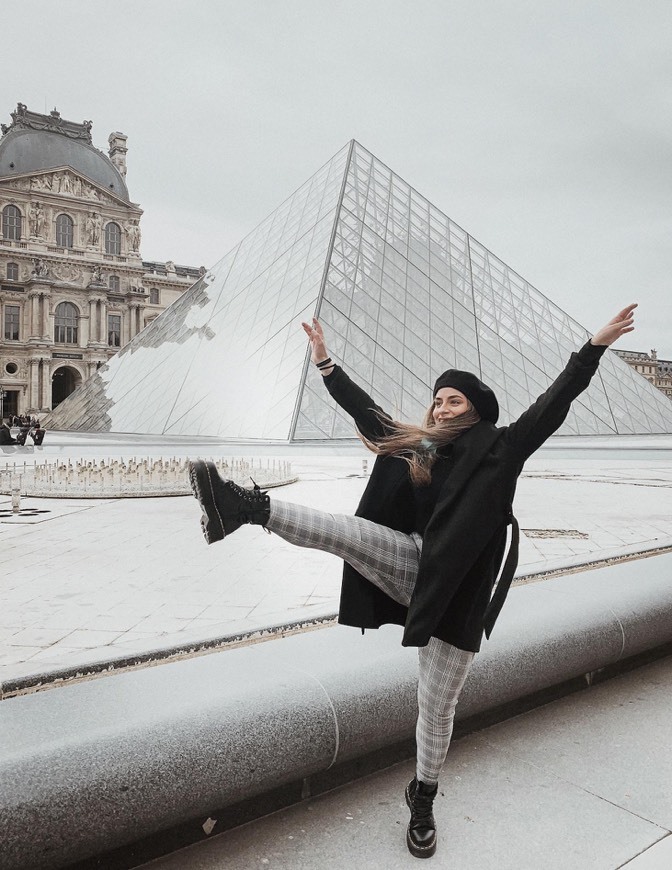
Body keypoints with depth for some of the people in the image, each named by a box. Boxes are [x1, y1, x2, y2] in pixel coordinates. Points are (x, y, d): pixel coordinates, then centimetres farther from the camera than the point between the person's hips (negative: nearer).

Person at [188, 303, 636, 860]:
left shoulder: (500, 450, -2)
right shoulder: (415, 447, 7)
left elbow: (553, 406, -9)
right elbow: (365, 410, 12)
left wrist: (595, 347, -16)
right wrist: (325, 363, 13)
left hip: (456, 592, -2)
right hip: (408, 564, 3)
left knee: (437, 706, 9)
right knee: (346, 530, -24)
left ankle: (423, 800, 31)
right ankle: (247, 506, -31)